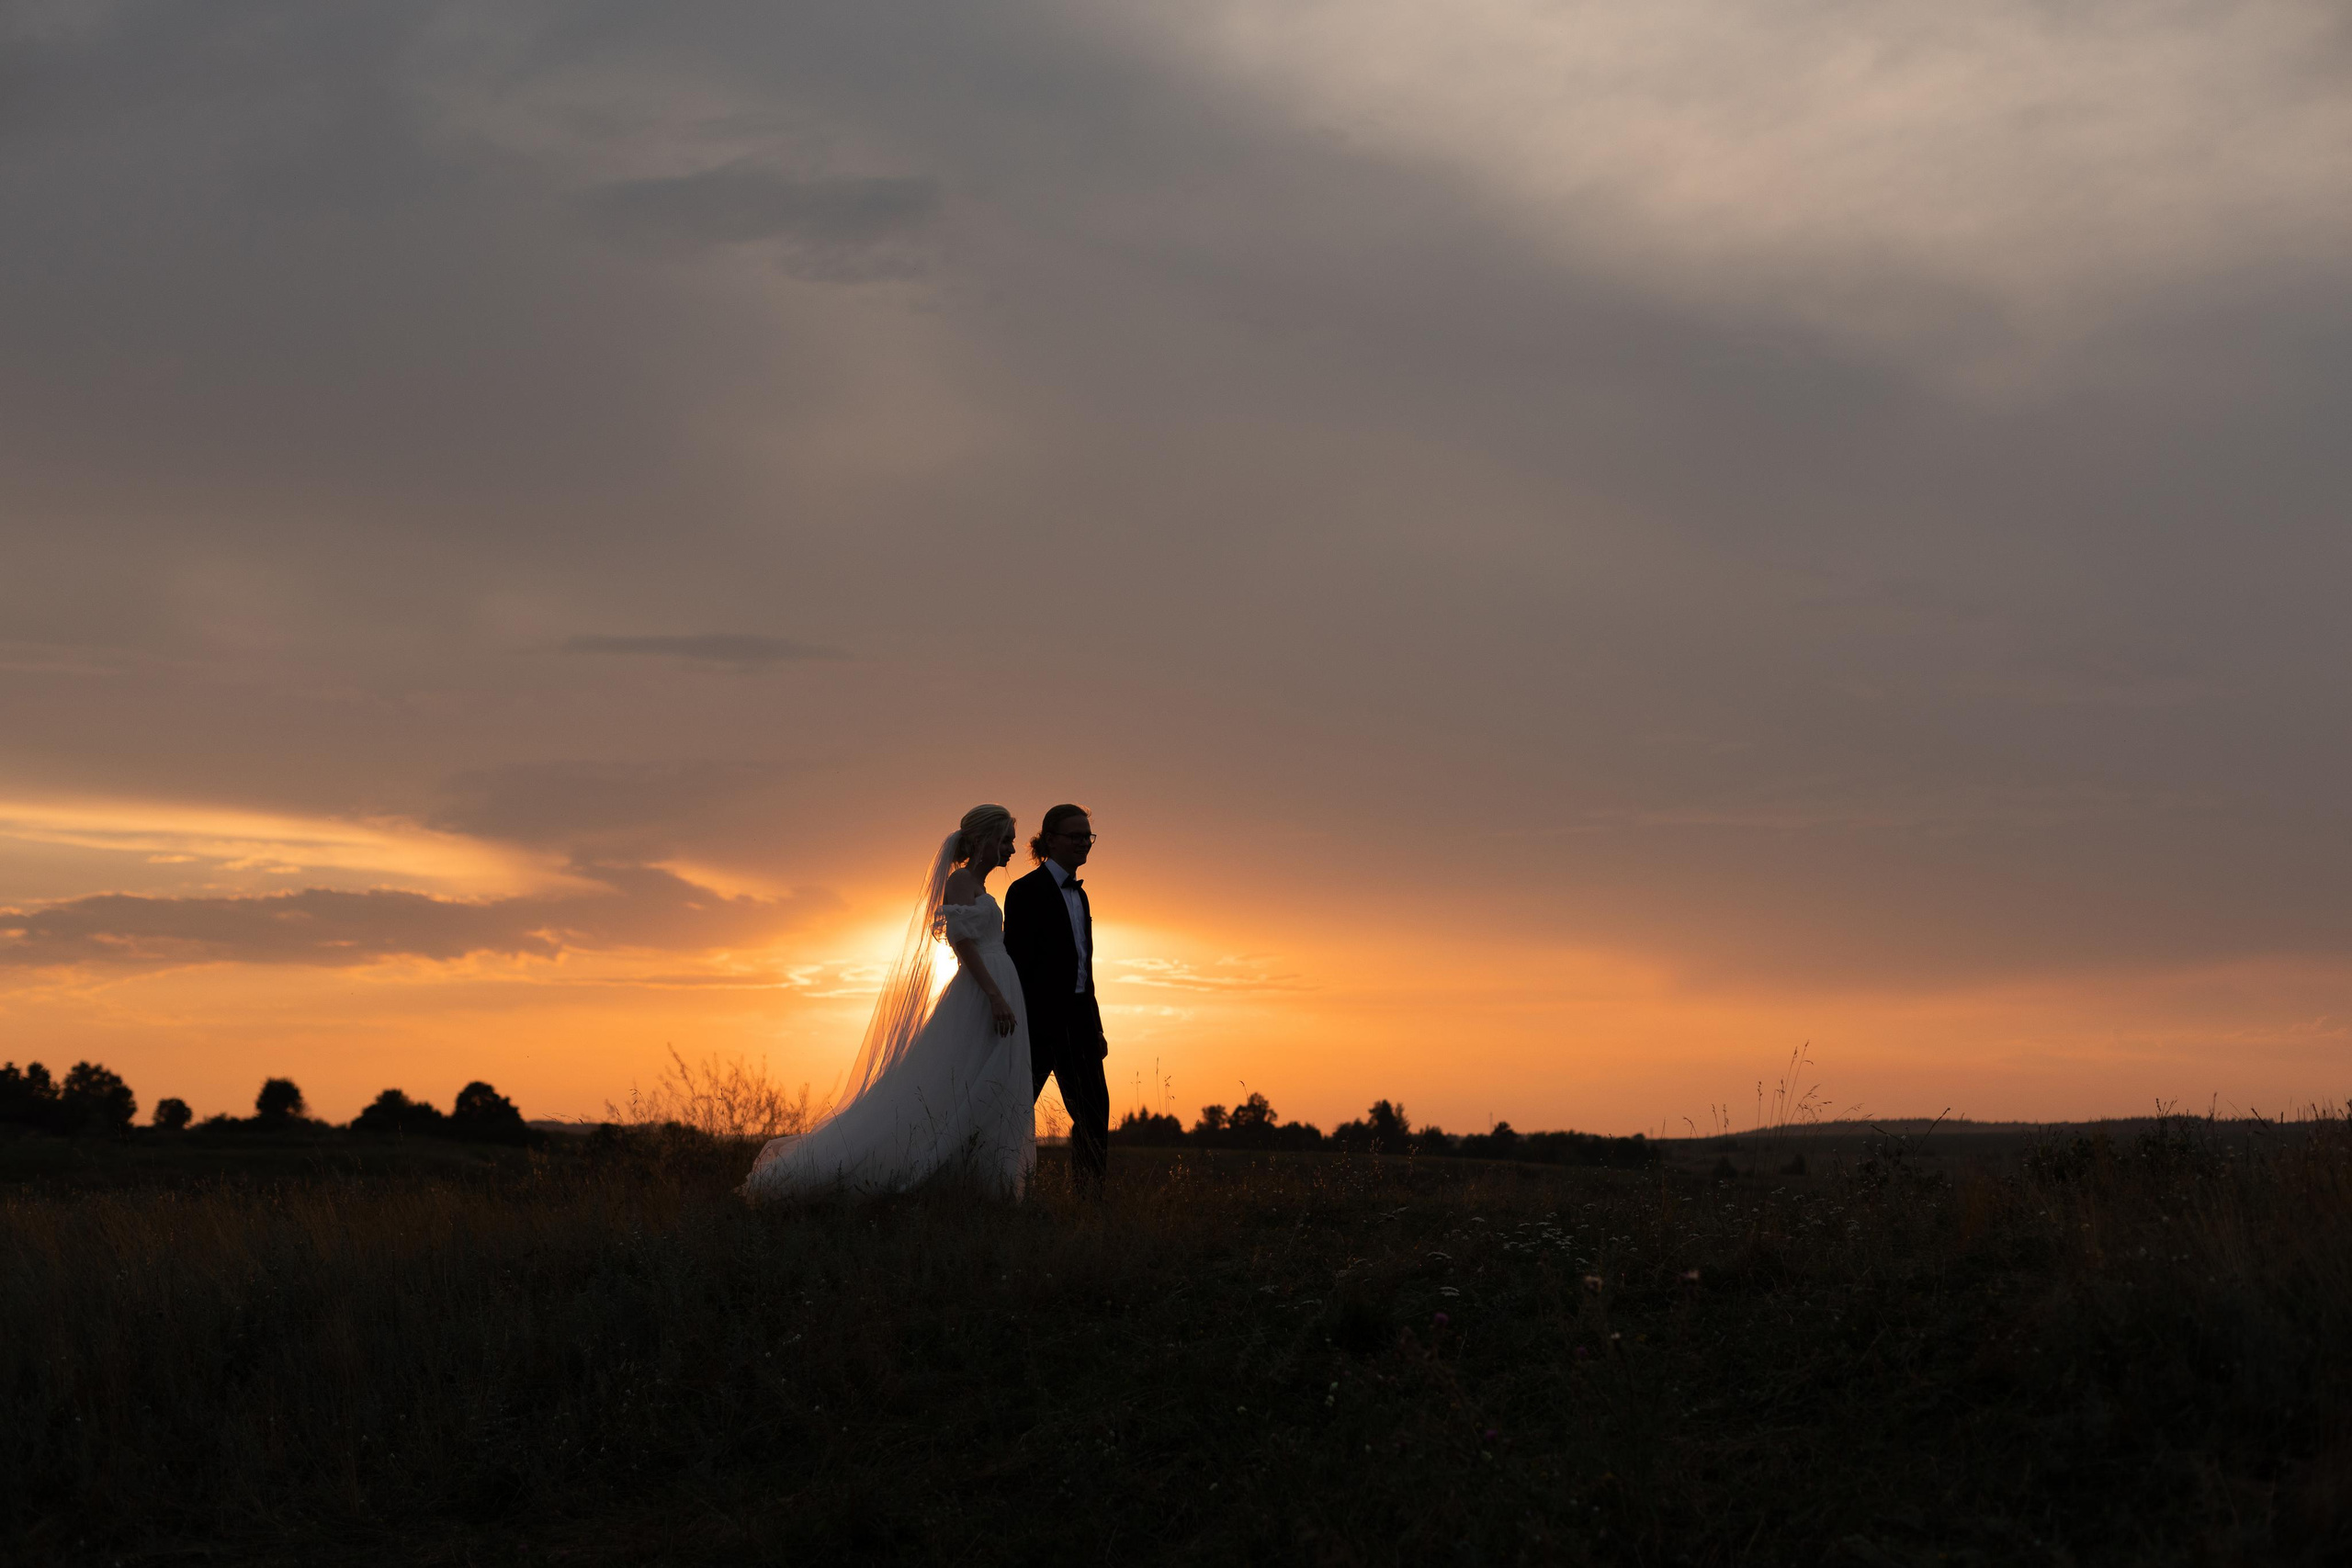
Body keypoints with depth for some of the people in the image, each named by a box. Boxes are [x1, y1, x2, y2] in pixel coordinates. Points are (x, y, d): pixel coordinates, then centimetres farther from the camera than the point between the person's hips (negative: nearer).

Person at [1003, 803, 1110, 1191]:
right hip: (1041, 1019, -8)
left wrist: (1096, 1028, 17)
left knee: (1094, 1113, 5)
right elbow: (1016, 960, -12)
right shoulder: (1028, 890, -7)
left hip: (1078, 1017, 8)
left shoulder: (1079, 895, 17)